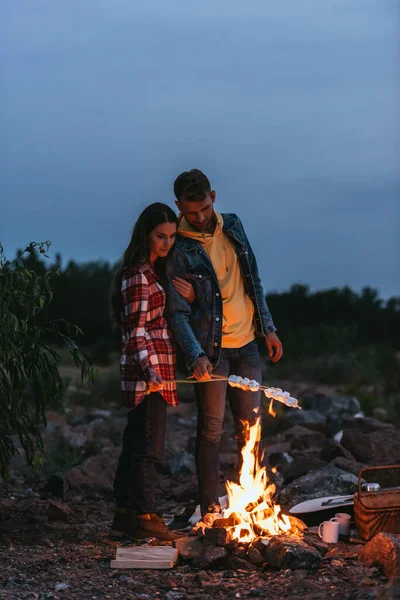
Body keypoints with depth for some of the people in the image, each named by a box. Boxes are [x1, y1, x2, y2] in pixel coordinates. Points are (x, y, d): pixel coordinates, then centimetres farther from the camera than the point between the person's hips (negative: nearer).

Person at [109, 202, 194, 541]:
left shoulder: (153, 272, 17)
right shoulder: (137, 276, -12)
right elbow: (136, 330, -18)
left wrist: (189, 297, 1)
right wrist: (148, 370, -30)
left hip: (156, 371, 10)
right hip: (147, 372, -10)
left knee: (135, 443, 11)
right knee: (148, 446, -7)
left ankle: (125, 514, 17)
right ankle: (146, 518, -3)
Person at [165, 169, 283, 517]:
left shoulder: (232, 226, 5)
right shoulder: (178, 250, -11)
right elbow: (178, 312, -14)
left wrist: (268, 327, 9)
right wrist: (196, 355, -27)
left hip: (247, 343, 5)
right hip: (211, 349, -5)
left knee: (250, 426, 9)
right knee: (211, 429, -2)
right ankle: (210, 511, 5)